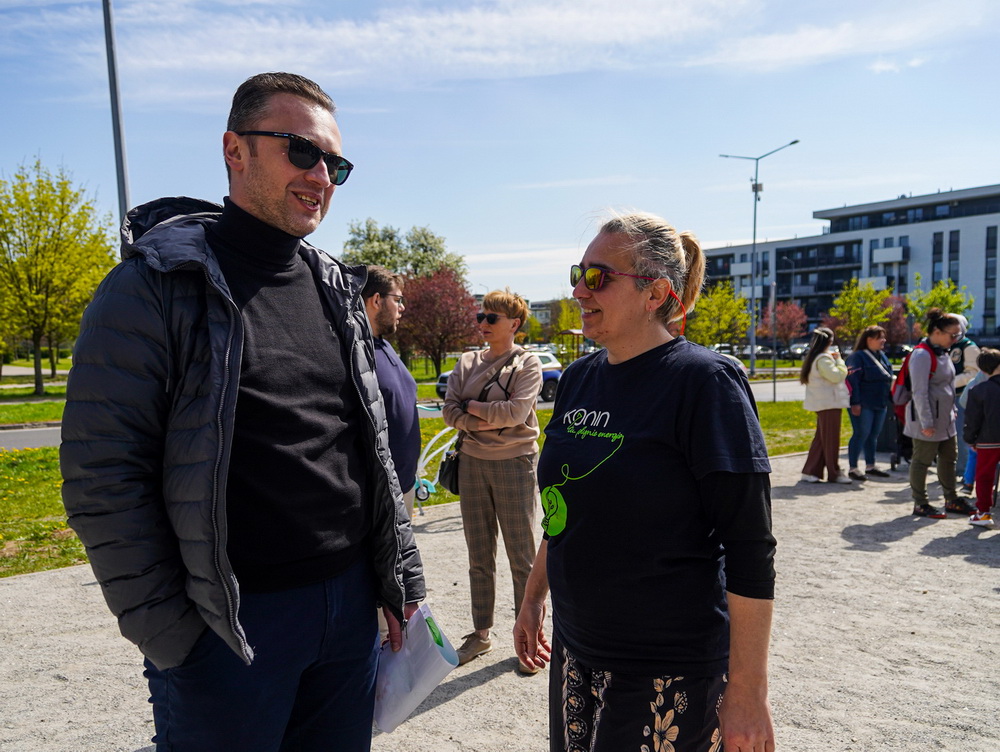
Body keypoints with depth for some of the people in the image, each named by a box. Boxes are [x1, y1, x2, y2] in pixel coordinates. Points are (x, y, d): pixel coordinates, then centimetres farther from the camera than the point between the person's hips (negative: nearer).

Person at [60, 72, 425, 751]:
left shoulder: (336, 287, 8)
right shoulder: (159, 280, -10)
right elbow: (102, 472, -12)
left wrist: (402, 575, 9)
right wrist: (165, 627, -12)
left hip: (351, 605, 6)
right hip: (231, 620, -5)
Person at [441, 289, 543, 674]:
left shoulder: (527, 363, -6)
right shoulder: (466, 362, 8)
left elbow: (515, 412, -18)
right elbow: (449, 410, 0)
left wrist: (471, 405, -8)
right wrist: (489, 421, -14)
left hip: (513, 463, -5)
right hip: (472, 462, 5)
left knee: (522, 557, 5)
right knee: (479, 557, 14)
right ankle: (481, 634, 28)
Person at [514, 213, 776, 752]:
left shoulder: (705, 381, -16)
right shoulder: (577, 378, 4)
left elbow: (749, 550, -17)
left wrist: (747, 693, -17)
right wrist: (533, 598, 17)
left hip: (669, 670, -6)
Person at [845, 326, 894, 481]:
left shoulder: (882, 356, 15)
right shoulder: (857, 357, -12)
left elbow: (888, 379, 22)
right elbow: (852, 380, -18)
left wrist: (888, 399, 17)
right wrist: (855, 402, -22)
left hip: (880, 405, 8)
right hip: (863, 405, -8)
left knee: (873, 435, 13)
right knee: (861, 434, -5)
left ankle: (870, 466, 23)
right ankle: (852, 468, 3)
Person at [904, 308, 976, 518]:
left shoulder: (943, 352, 11)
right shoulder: (922, 355, -18)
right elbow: (919, 392, -21)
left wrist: (952, 410, 20)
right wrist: (926, 423, -21)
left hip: (945, 418, 10)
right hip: (927, 418, -10)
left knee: (949, 458, 17)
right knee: (922, 460, 1)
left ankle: (951, 500, 30)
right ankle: (920, 504, 11)